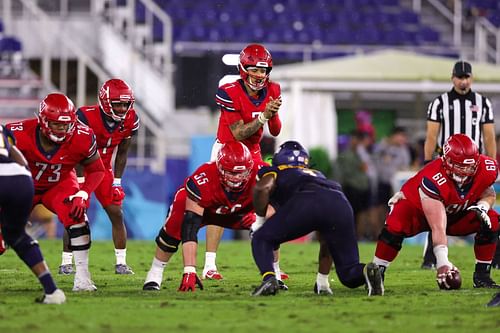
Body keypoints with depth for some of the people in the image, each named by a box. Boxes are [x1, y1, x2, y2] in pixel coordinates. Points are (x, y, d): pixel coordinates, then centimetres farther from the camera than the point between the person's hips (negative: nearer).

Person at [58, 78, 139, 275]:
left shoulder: (130, 121, -14)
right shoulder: (86, 117, -29)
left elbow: (121, 153, 0)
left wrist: (117, 182, -2)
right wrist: (80, 182, -21)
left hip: (104, 169, 4)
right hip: (81, 169, -4)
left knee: (116, 213, -1)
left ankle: (121, 263, 5)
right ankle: (66, 262, -4)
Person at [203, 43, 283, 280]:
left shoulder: (271, 91, -6)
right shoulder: (230, 93, -23)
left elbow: (275, 132, -1)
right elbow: (238, 134, -23)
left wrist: (274, 114, -21)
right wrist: (263, 116, -32)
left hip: (252, 153, 6)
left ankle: (271, 265, 7)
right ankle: (209, 266, -15)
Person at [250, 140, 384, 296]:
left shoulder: (275, 172, 32)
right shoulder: (317, 174, 44)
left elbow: (263, 188, 3)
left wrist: (260, 218, 21)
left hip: (307, 203, -4)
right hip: (341, 206, 4)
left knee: (261, 239, 16)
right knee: (349, 274, 15)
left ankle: (269, 279, -11)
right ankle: (367, 272, -19)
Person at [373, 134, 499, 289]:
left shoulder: (486, 169, -26)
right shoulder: (432, 180, -42)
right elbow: (438, 228, -45)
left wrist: (482, 206, -25)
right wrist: (442, 262, -52)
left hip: (456, 213, 5)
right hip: (418, 208, -5)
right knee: (396, 225, -36)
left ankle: (482, 276, -5)